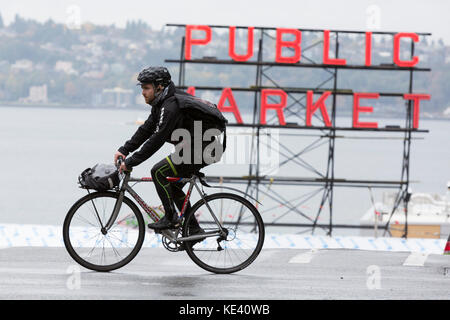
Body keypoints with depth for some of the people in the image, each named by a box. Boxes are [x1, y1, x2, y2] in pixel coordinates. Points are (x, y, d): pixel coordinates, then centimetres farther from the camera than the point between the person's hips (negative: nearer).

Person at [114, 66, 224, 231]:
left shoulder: (171, 106, -24)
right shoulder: (161, 103, 9)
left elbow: (157, 140, -28)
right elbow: (146, 130, 12)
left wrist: (131, 162, -26)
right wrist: (124, 150, 2)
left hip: (201, 151, -11)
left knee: (159, 171, -15)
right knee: (173, 186, 16)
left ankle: (171, 218, -9)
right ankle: (194, 229, 21)